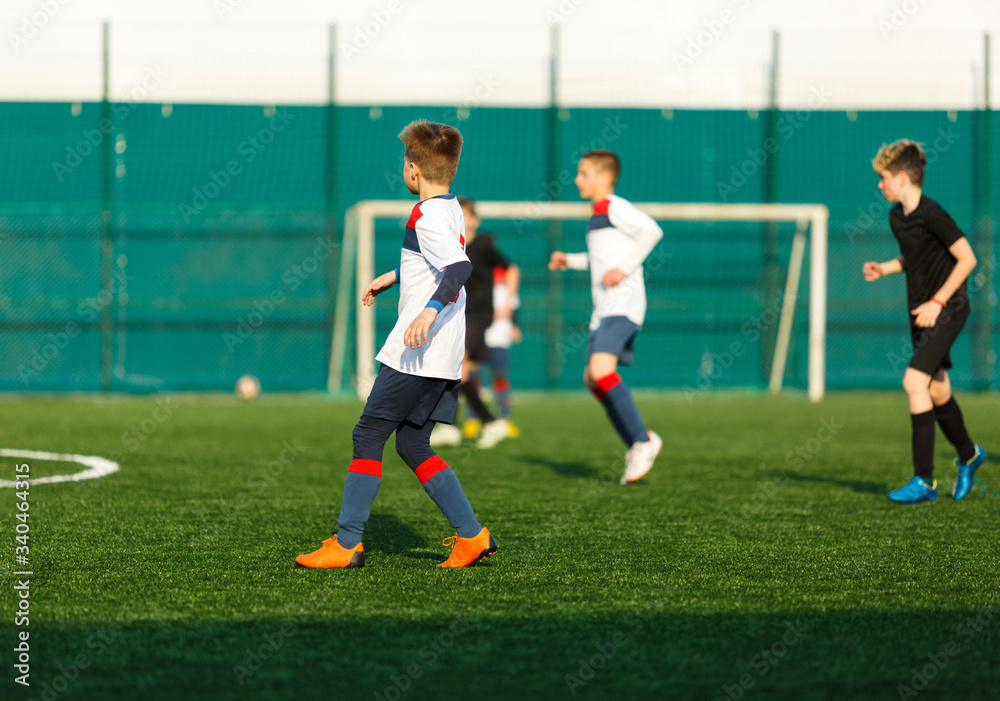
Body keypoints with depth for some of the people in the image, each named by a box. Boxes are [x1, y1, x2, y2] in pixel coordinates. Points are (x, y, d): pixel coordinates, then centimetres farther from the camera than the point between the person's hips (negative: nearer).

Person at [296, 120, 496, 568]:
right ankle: (470, 535, 6)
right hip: (443, 354, 9)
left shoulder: (428, 217, -15)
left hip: (417, 353, -9)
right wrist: (393, 278, 45)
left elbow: (460, 267, -30)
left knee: (368, 434, -3)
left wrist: (431, 309, -43)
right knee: (411, 444, 12)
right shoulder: (451, 209, 15)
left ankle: (347, 543, -2)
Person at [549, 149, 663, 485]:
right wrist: (569, 260, 23)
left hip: (623, 303, -10)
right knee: (593, 379, 9)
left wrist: (624, 268, -23)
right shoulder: (598, 213, 21)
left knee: (601, 368, -24)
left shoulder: (615, 207, -8)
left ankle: (643, 440, -15)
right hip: (604, 307, 10)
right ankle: (637, 447, 15)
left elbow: (652, 231, -22)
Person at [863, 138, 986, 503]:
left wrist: (937, 301, -18)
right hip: (922, 310, 9)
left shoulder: (932, 215, -18)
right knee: (937, 392, 14)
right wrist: (884, 268, 6)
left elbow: (967, 258, -17)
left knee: (914, 381, -18)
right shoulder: (896, 216, 8)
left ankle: (924, 480, -16)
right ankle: (968, 455, 38)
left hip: (948, 309, -9)